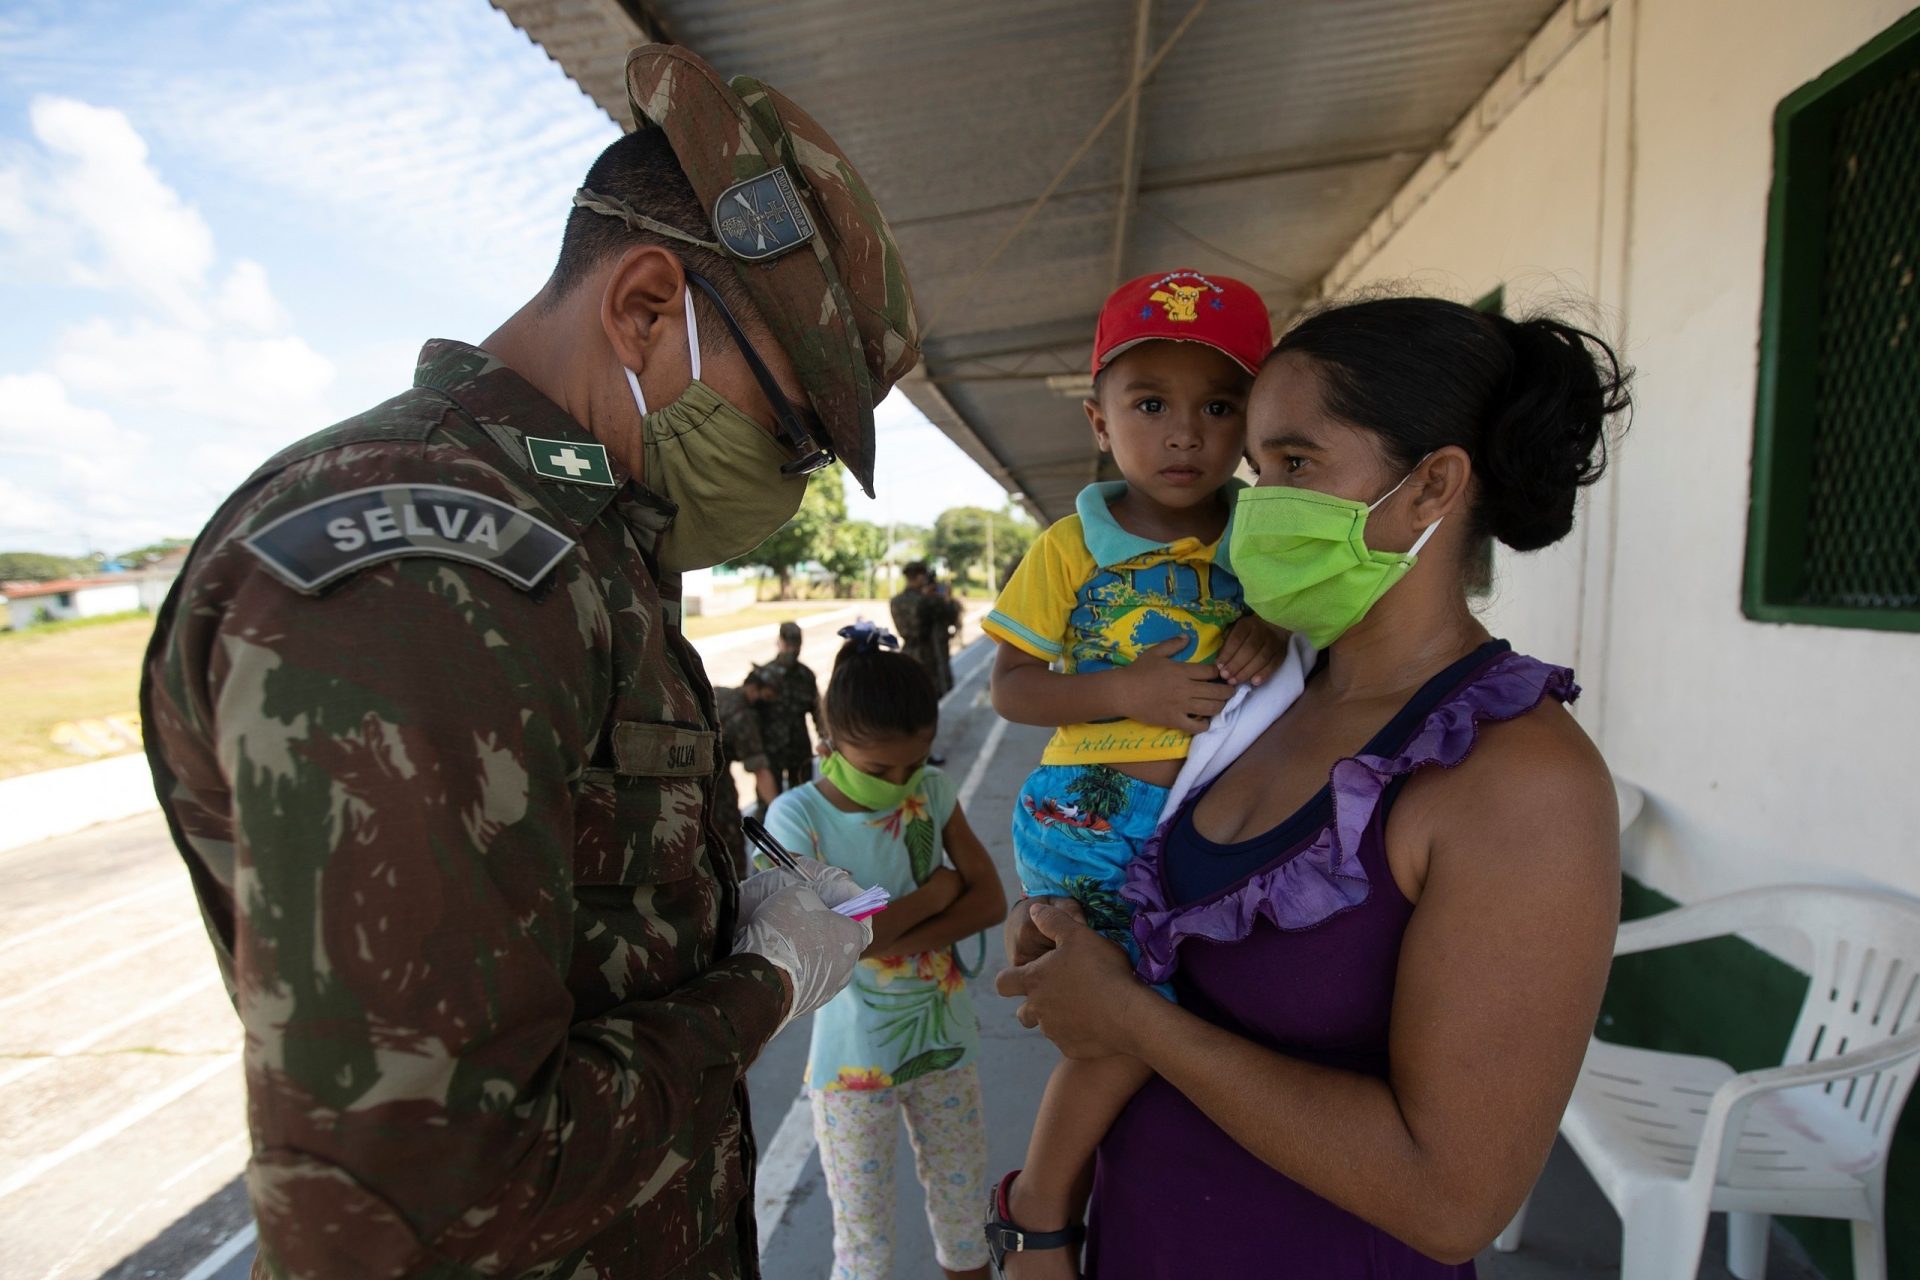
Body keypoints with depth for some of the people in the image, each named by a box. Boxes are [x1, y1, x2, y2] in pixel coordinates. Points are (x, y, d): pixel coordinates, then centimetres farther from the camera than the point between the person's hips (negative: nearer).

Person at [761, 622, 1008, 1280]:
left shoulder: (933, 792, -7)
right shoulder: (797, 817, -18)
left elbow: (990, 900, -7)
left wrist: (899, 941, -21)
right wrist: (934, 892, -18)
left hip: (945, 1040, 3)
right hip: (855, 1059, -3)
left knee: (964, 1213, 20)